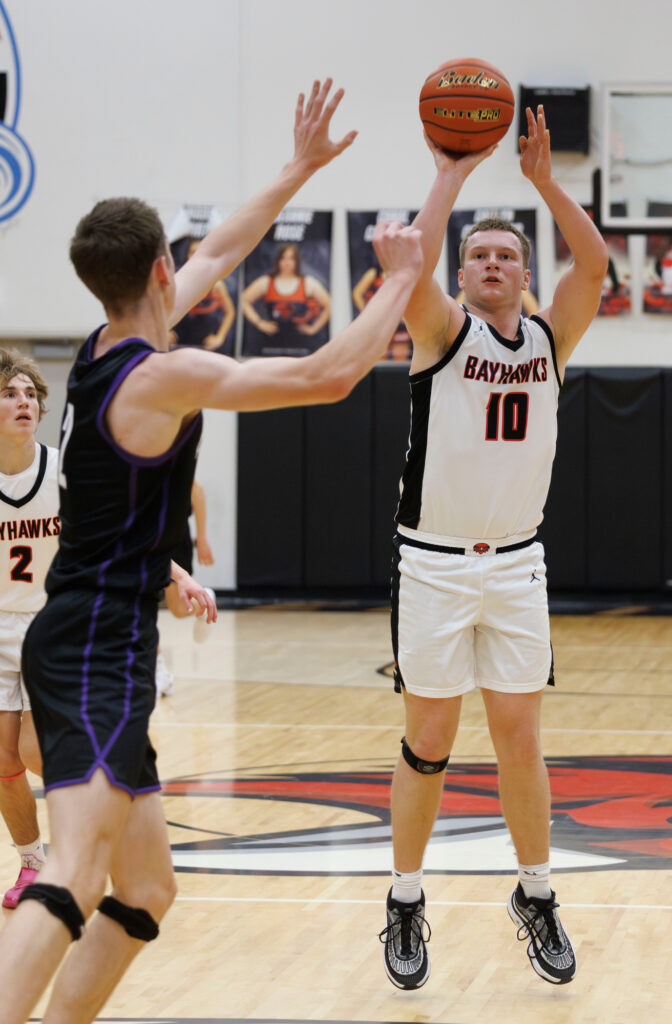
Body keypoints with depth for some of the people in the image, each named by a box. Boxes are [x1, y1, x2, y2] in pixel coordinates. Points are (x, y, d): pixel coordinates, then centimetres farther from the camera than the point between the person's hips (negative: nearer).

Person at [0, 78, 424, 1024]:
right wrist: (401, 281, -1)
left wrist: (300, 169, 35)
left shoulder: (107, 347, 12)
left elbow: (219, 254, 28)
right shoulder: (163, 376, -14)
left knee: (146, 892, 16)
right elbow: (328, 376, -15)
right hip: (98, 654, -10)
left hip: (90, 645, 10)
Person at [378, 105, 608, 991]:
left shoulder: (550, 339, 6)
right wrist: (452, 175, -19)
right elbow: (413, 265, -23)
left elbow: (594, 262, -8)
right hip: (434, 565, -3)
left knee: (519, 737, 5)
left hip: (515, 567, 3)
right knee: (429, 741, 2)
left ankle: (536, 899, 18)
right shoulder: (444, 332, -3)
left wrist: (544, 179, -14)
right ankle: (406, 908, 13)